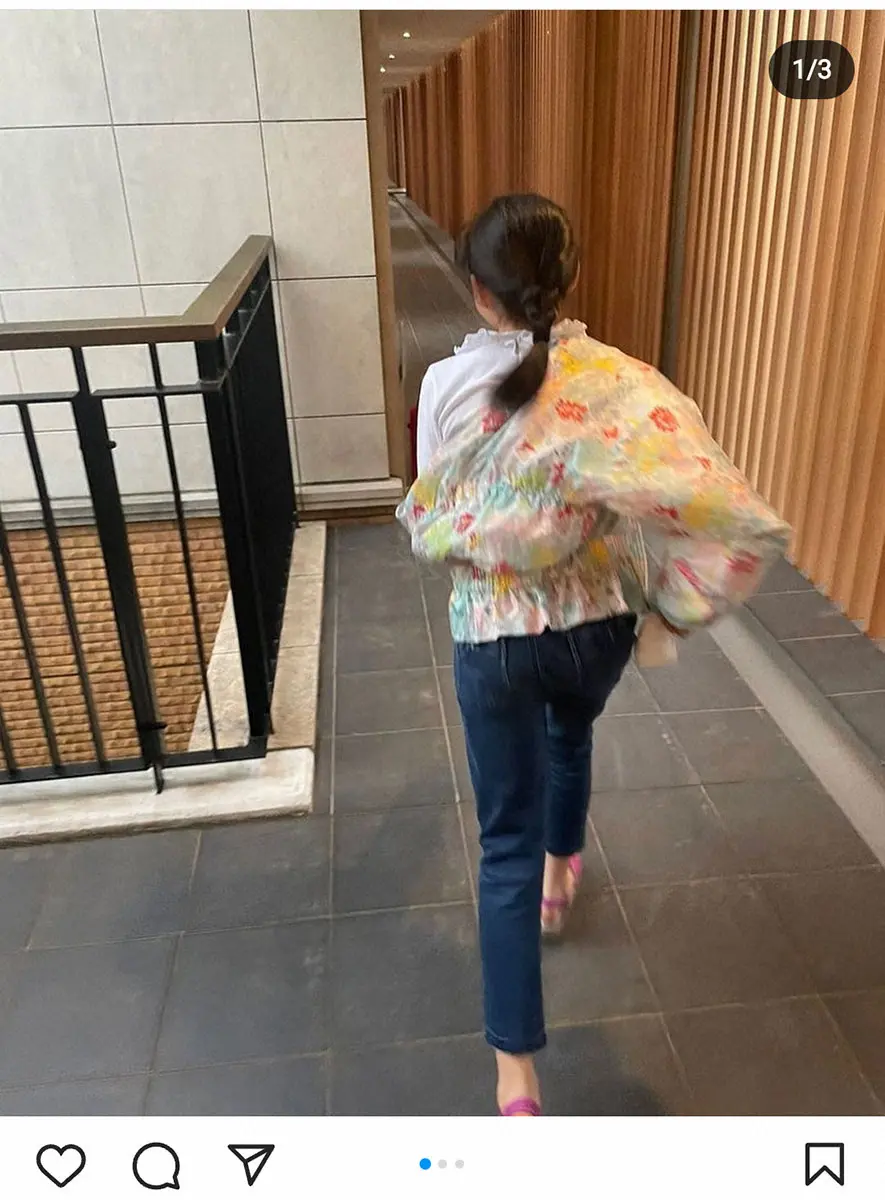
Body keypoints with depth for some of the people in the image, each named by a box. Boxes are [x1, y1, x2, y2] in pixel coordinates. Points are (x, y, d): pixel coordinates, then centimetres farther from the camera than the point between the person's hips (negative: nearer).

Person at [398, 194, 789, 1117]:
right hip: (598, 624, 2)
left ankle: (515, 1072, 14)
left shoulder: (448, 386, -13)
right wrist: (670, 607, -8)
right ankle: (561, 872, 62)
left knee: (506, 841, 10)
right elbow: (738, 523, -21)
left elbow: (431, 525, -1)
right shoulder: (621, 383, -15)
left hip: (493, 636, -1)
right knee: (570, 737, 36)